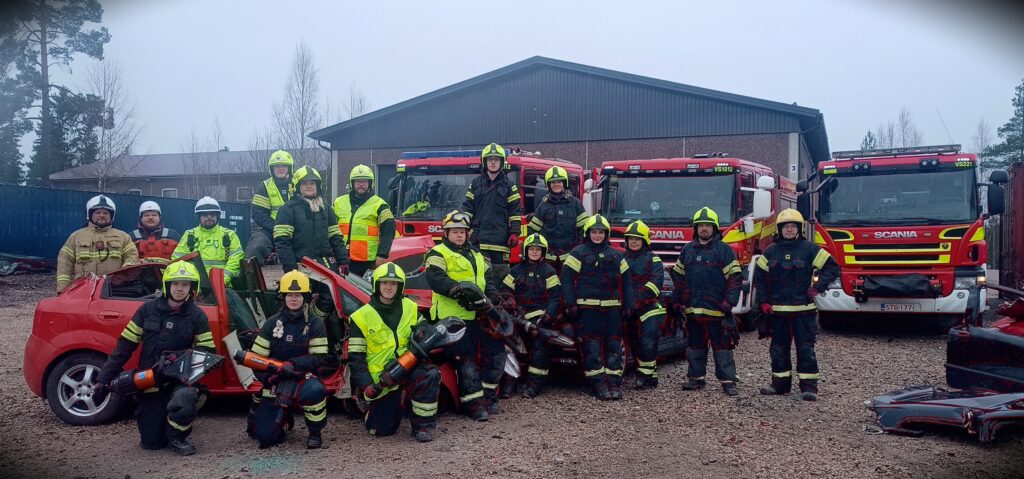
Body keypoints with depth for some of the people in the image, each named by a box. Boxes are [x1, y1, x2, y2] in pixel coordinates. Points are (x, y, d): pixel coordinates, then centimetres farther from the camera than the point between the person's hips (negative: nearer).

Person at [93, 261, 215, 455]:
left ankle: (177, 436, -5)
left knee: (184, 398, -37)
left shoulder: (197, 316, -3)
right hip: (149, 383, 2)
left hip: (180, 380, -1)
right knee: (151, 442, 1)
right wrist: (103, 379, -1)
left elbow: (207, 351, -1)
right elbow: (124, 346, 2)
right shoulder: (148, 309, -1)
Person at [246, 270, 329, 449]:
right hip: (274, 381, 2)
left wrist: (294, 364, -24)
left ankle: (315, 432, -11)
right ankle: (283, 416, 29)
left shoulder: (315, 324, -3)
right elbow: (256, 357, 3)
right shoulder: (272, 323, 4)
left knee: (315, 391, -39)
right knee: (265, 436, -8)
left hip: (303, 377, -2)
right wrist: (266, 377, -14)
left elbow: (320, 358, -10)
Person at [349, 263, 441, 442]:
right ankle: (371, 406, 35)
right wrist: (366, 386, -16)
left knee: (430, 374, -30)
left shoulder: (411, 308, 4)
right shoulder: (361, 317, -5)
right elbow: (355, 357, -5)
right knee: (383, 430, -1)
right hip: (379, 378, -2)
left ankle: (423, 425, -13)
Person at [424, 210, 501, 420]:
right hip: (453, 316, -7)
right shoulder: (438, 253, 1)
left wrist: (494, 297, 6)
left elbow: (487, 282, 26)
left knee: (496, 350, 6)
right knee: (467, 359, -9)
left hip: (477, 314, 7)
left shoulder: (476, 256, 25)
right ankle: (475, 403, -4)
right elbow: (435, 278, -16)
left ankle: (488, 395, 17)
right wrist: (457, 290, -29)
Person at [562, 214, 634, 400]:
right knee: (592, 347, -5)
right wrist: (570, 304, -11)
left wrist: (629, 305, 9)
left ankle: (614, 383, 7)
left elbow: (626, 282, 17)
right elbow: (567, 279, -3)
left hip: (612, 308, 4)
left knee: (614, 346, 3)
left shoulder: (616, 255, 17)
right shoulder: (578, 253, 3)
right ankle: (598, 384, -1)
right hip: (587, 308, -4)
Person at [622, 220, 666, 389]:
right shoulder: (622, 260, 17)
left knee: (648, 342, -14)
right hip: (630, 309, 5)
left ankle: (646, 375, -7)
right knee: (635, 343, 7)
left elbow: (656, 281, -12)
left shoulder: (653, 259, 1)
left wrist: (640, 297, -21)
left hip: (649, 307, -5)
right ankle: (651, 376, 16)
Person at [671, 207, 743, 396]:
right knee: (695, 346, 12)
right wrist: (676, 301, 12)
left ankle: (728, 381, 5)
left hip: (717, 310, -4)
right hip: (693, 309, 4)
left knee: (722, 347, -1)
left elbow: (735, 278, -4)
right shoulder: (687, 250, 12)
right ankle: (696, 377, 22)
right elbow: (678, 276, 16)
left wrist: (729, 301, -12)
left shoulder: (724, 250, -2)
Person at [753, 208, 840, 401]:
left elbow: (832, 267, 0)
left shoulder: (809, 249, -2)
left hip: (803, 310, -4)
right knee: (778, 349, 10)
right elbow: (759, 275, 14)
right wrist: (763, 302, 7)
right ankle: (780, 383, 21)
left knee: (805, 349, -2)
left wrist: (818, 287, -10)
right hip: (777, 311, 4)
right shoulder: (771, 251, 8)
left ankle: (809, 387, 2)